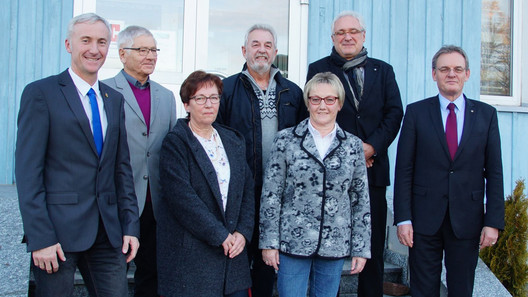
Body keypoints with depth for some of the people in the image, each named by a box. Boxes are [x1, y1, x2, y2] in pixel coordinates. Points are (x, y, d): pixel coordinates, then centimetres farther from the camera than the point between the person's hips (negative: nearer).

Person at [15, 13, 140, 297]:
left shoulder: (114, 99, 14)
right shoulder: (40, 93, -3)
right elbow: (27, 170, -8)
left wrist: (130, 225, 8)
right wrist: (39, 238, -14)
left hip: (108, 231, 5)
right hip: (57, 231, -5)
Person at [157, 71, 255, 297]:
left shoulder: (233, 140, 14)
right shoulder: (175, 143, -4)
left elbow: (248, 190, 10)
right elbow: (182, 198, -15)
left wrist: (243, 232, -4)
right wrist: (220, 236, -14)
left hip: (233, 250, 5)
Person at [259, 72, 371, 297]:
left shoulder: (353, 146, 4)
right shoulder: (286, 140, -1)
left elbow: (361, 200, 6)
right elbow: (270, 195, -1)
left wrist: (361, 249, 3)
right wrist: (269, 242, -4)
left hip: (335, 244, 2)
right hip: (293, 242, -2)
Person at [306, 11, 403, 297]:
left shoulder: (383, 70, 13)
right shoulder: (319, 69, 6)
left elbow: (394, 113, 4)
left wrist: (373, 146, -11)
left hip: (373, 168, 2)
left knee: (373, 245, 7)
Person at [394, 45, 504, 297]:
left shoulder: (486, 114, 6)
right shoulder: (416, 112, 2)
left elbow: (494, 172, 4)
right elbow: (404, 169, -1)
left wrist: (493, 222, -2)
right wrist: (403, 218, -7)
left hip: (467, 220, 1)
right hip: (425, 219, -1)